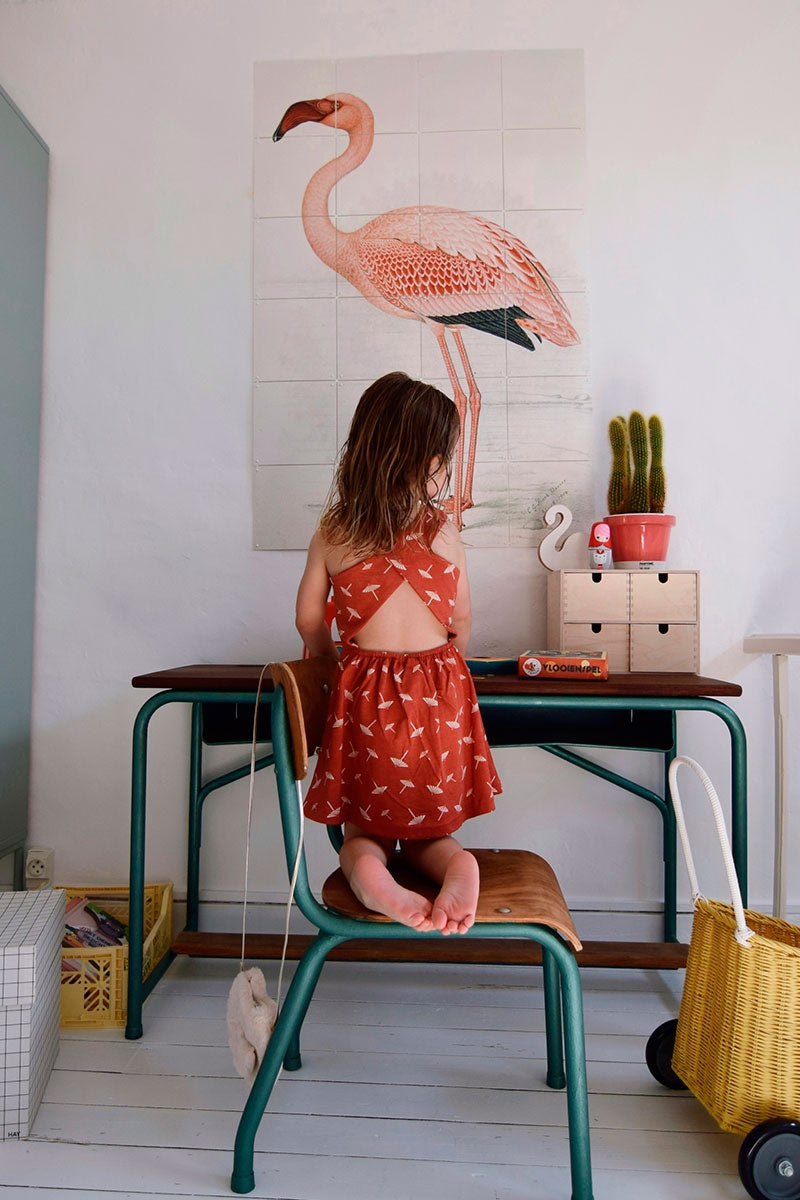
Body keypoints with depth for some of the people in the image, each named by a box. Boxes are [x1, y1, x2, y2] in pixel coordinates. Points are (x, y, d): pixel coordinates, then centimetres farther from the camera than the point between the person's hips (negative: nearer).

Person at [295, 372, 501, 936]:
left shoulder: (331, 535, -2)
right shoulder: (444, 532, -4)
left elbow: (309, 621, 7)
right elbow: (462, 623, 6)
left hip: (364, 693, 0)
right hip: (438, 693, 0)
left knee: (364, 827, 21)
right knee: (429, 825, 21)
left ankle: (367, 867, -13)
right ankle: (453, 861, -13)